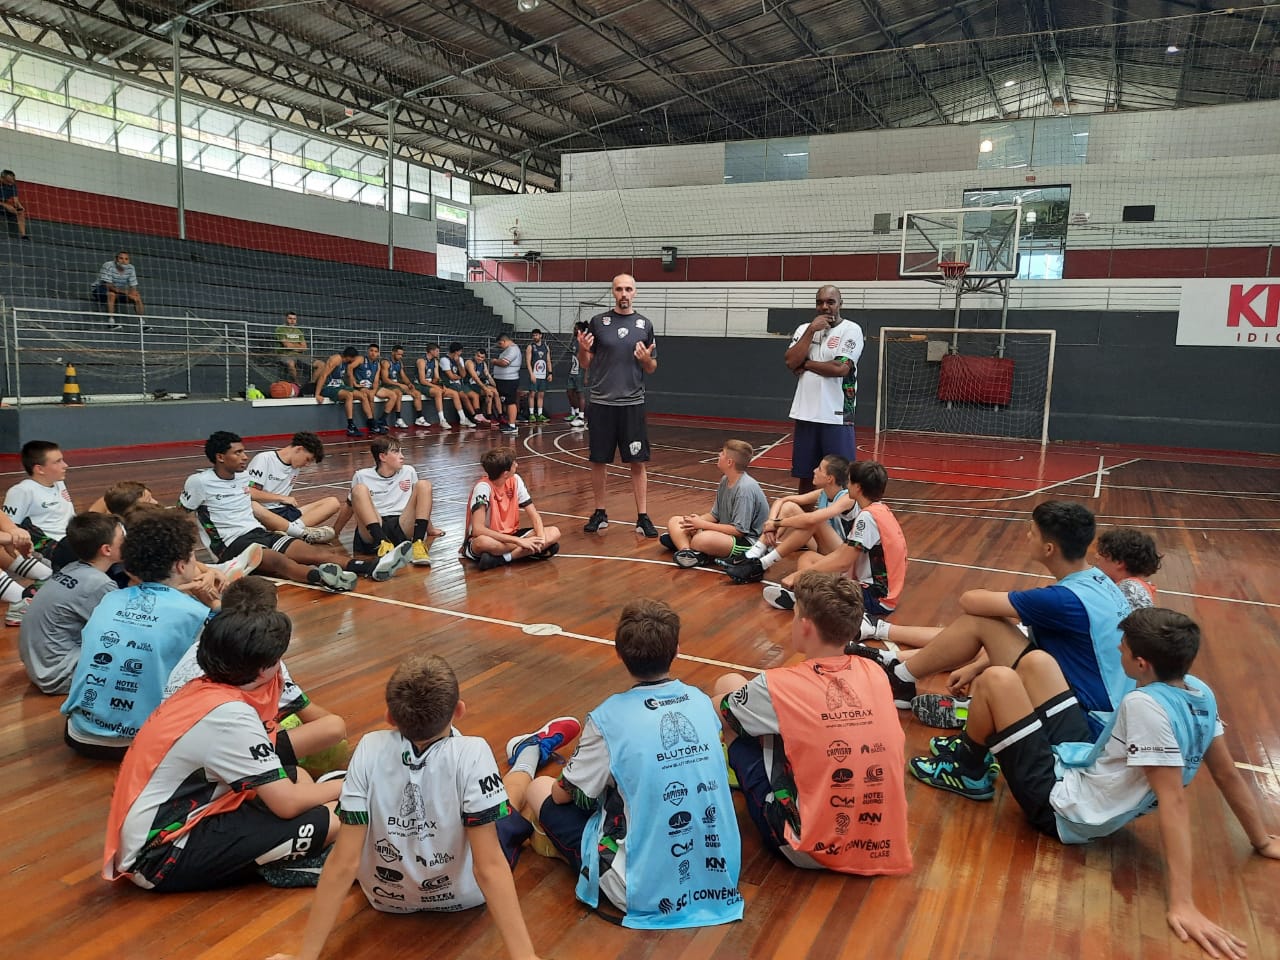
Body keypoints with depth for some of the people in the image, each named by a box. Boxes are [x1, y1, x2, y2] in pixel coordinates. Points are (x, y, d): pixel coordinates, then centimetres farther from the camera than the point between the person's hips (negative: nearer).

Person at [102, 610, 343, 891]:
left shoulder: (204, 689, 1)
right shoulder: (230, 715, -25)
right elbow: (287, 803, -19)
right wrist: (342, 786, -6)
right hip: (161, 857, -10)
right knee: (326, 822, -19)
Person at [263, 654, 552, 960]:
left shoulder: (369, 751, -24)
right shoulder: (471, 754, -31)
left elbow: (343, 862, -22)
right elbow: (490, 866, -32)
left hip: (386, 898, 2)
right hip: (462, 896, -1)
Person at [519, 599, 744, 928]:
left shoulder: (608, 718, -16)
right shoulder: (702, 701, -2)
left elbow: (563, 795, -2)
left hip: (645, 893, -5)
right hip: (721, 876, 5)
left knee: (539, 790, 11)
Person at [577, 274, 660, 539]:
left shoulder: (644, 324, 6)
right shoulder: (597, 321, 4)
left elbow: (652, 368, 11)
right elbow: (585, 364, 7)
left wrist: (646, 359, -11)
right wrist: (583, 349, -14)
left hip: (632, 403, 0)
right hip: (601, 403, 0)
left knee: (638, 462, 1)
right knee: (599, 460, 6)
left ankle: (643, 517, 7)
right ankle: (600, 514, 19)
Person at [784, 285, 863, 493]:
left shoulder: (851, 330, -4)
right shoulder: (805, 328, 10)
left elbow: (840, 368, -17)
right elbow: (791, 362, -5)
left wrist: (805, 364, -6)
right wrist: (811, 330, -8)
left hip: (836, 416, -5)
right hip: (805, 414, 5)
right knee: (805, 475, 13)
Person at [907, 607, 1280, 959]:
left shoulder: (1145, 705, -33)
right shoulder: (1200, 694, -7)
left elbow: (1173, 801, -35)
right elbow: (1228, 775, 2)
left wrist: (1182, 903, -37)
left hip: (1060, 802, -9)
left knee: (997, 680, -15)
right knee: (1036, 661, 12)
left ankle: (970, 774, 11)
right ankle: (976, 749, 31)